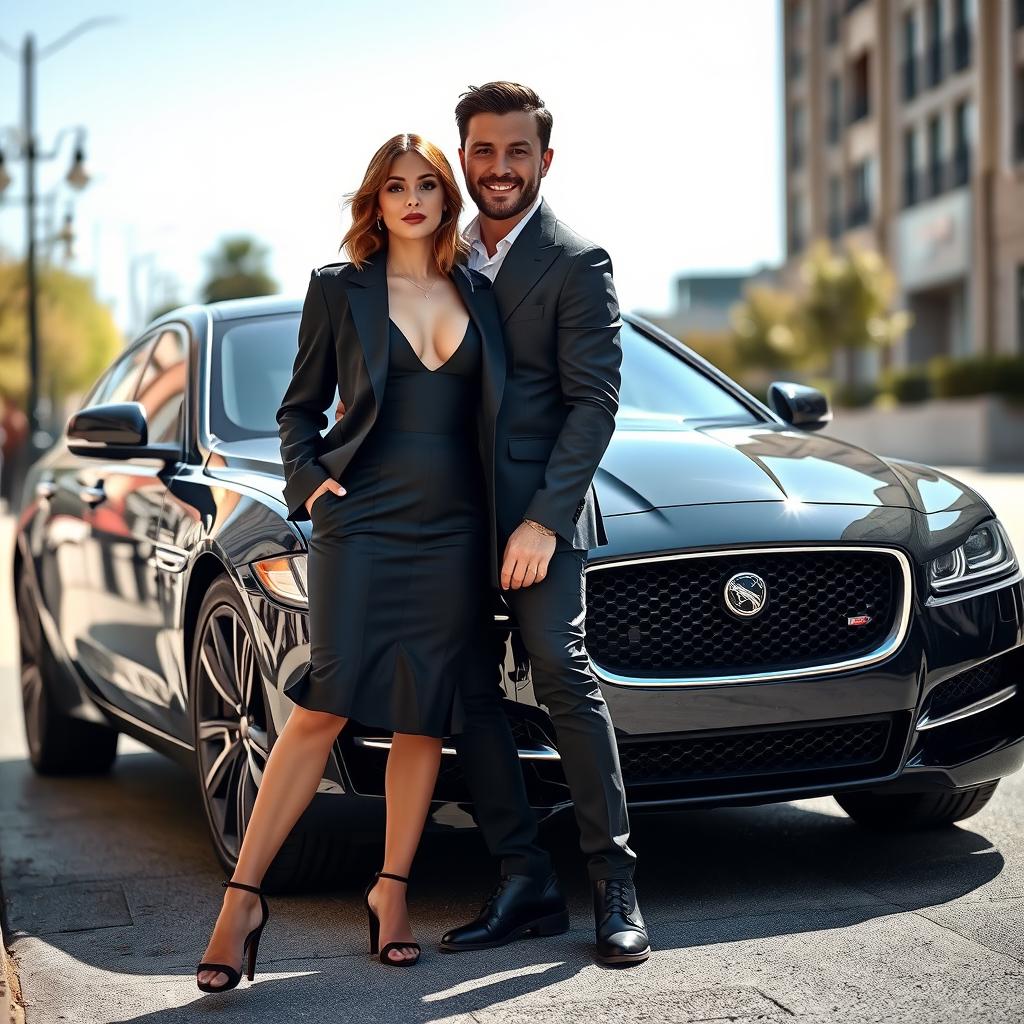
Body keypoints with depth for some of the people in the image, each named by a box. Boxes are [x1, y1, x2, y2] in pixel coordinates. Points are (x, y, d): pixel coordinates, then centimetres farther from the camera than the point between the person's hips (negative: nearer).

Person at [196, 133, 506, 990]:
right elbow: (299, 407, 9)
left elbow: (496, 406, 16)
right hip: (362, 521, -3)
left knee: (425, 718, 5)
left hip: (453, 532, 3)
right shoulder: (339, 289, 5)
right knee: (325, 708, -10)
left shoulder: (478, 294, 12)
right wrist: (307, 480, -7)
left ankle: (391, 891, 17)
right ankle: (243, 898, -4)